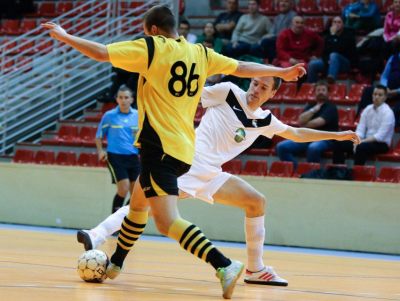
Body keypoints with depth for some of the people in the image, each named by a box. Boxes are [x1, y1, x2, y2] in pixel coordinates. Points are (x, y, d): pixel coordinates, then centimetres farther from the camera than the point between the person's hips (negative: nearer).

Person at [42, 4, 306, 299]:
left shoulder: (150, 47, -5)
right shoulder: (200, 53, 11)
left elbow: (102, 53, -10)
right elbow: (242, 68, 18)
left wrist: (64, 36, 4)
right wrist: (283, 72, 31)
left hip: (159, 145, -9)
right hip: (185, 150, 9)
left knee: (168, 222, -17)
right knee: (138, 202, 28)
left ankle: (224, 266, -32)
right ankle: (114, 264, 43)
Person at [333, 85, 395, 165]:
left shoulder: (388, 113, -13)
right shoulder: (368, 109, 7)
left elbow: (380, 136, -20)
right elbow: (360, 129, 3)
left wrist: (361, 142, -24)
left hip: (381, 144, -7)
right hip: (366, 141, 7)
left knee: (361, 147, -38)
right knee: (338, 144, -11)